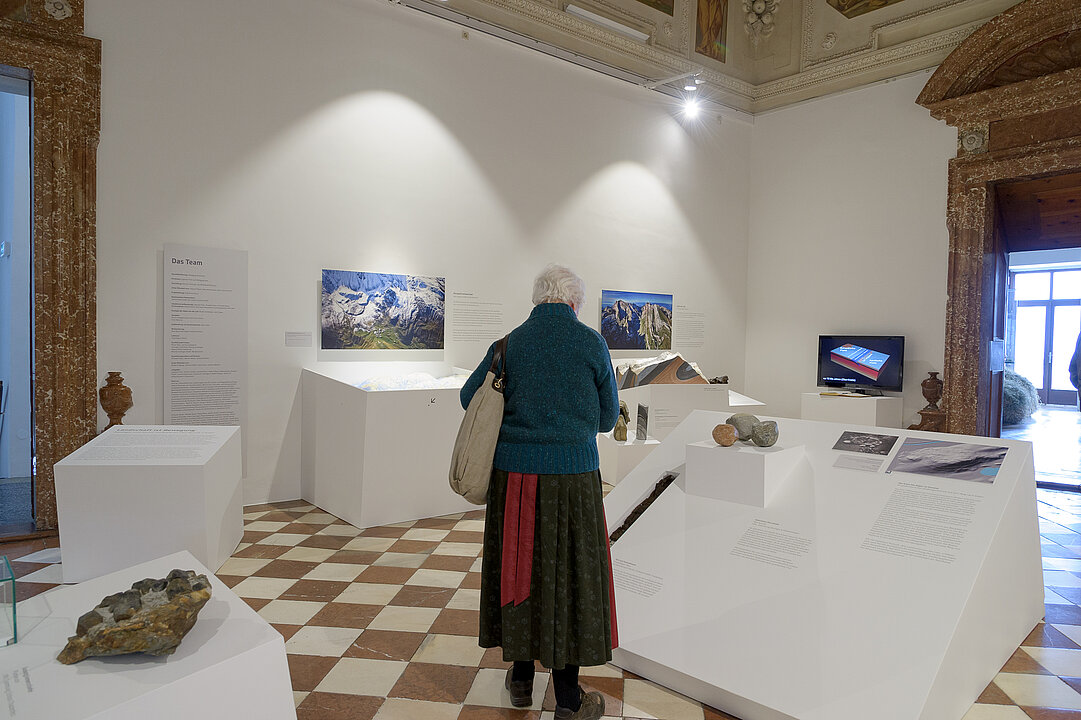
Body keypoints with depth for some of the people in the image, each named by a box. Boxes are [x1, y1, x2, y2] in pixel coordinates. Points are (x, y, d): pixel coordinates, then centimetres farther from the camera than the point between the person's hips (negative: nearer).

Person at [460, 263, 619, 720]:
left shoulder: (509, 343, 3)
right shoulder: (590, 342, -3)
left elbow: (470, 398, 10)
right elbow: (607, 417, 5)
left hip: (513, 473, 3)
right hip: (571, 476, -3)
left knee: (519, 567, 15)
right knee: (568, 576, 7)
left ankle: (521, 679, 30)